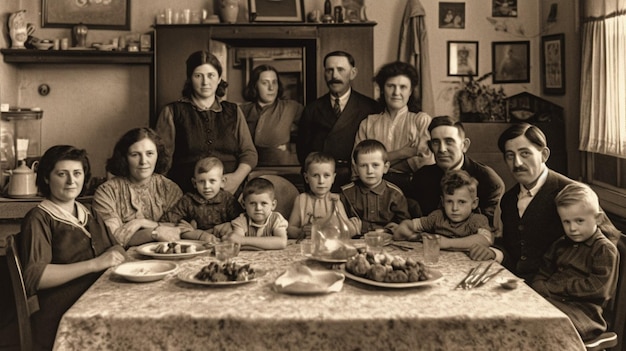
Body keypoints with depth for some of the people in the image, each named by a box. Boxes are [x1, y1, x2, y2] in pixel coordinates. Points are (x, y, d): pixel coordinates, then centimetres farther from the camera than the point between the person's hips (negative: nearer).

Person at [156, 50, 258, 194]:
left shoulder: (233, 111, 19)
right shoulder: (172, 112, 11)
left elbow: (249, 152, 16)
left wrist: (238, 177, -4)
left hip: (230, 193, 2)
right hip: (186, 195, -2)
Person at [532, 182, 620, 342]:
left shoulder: (605, 249, 0)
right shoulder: (560, 245, 21)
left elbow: (598, 288, -11)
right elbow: (542, 275, 22)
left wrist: (557, 287, -9)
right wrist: (542, 289, -3)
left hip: (583, 309, -6)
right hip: (552, 300, 6)